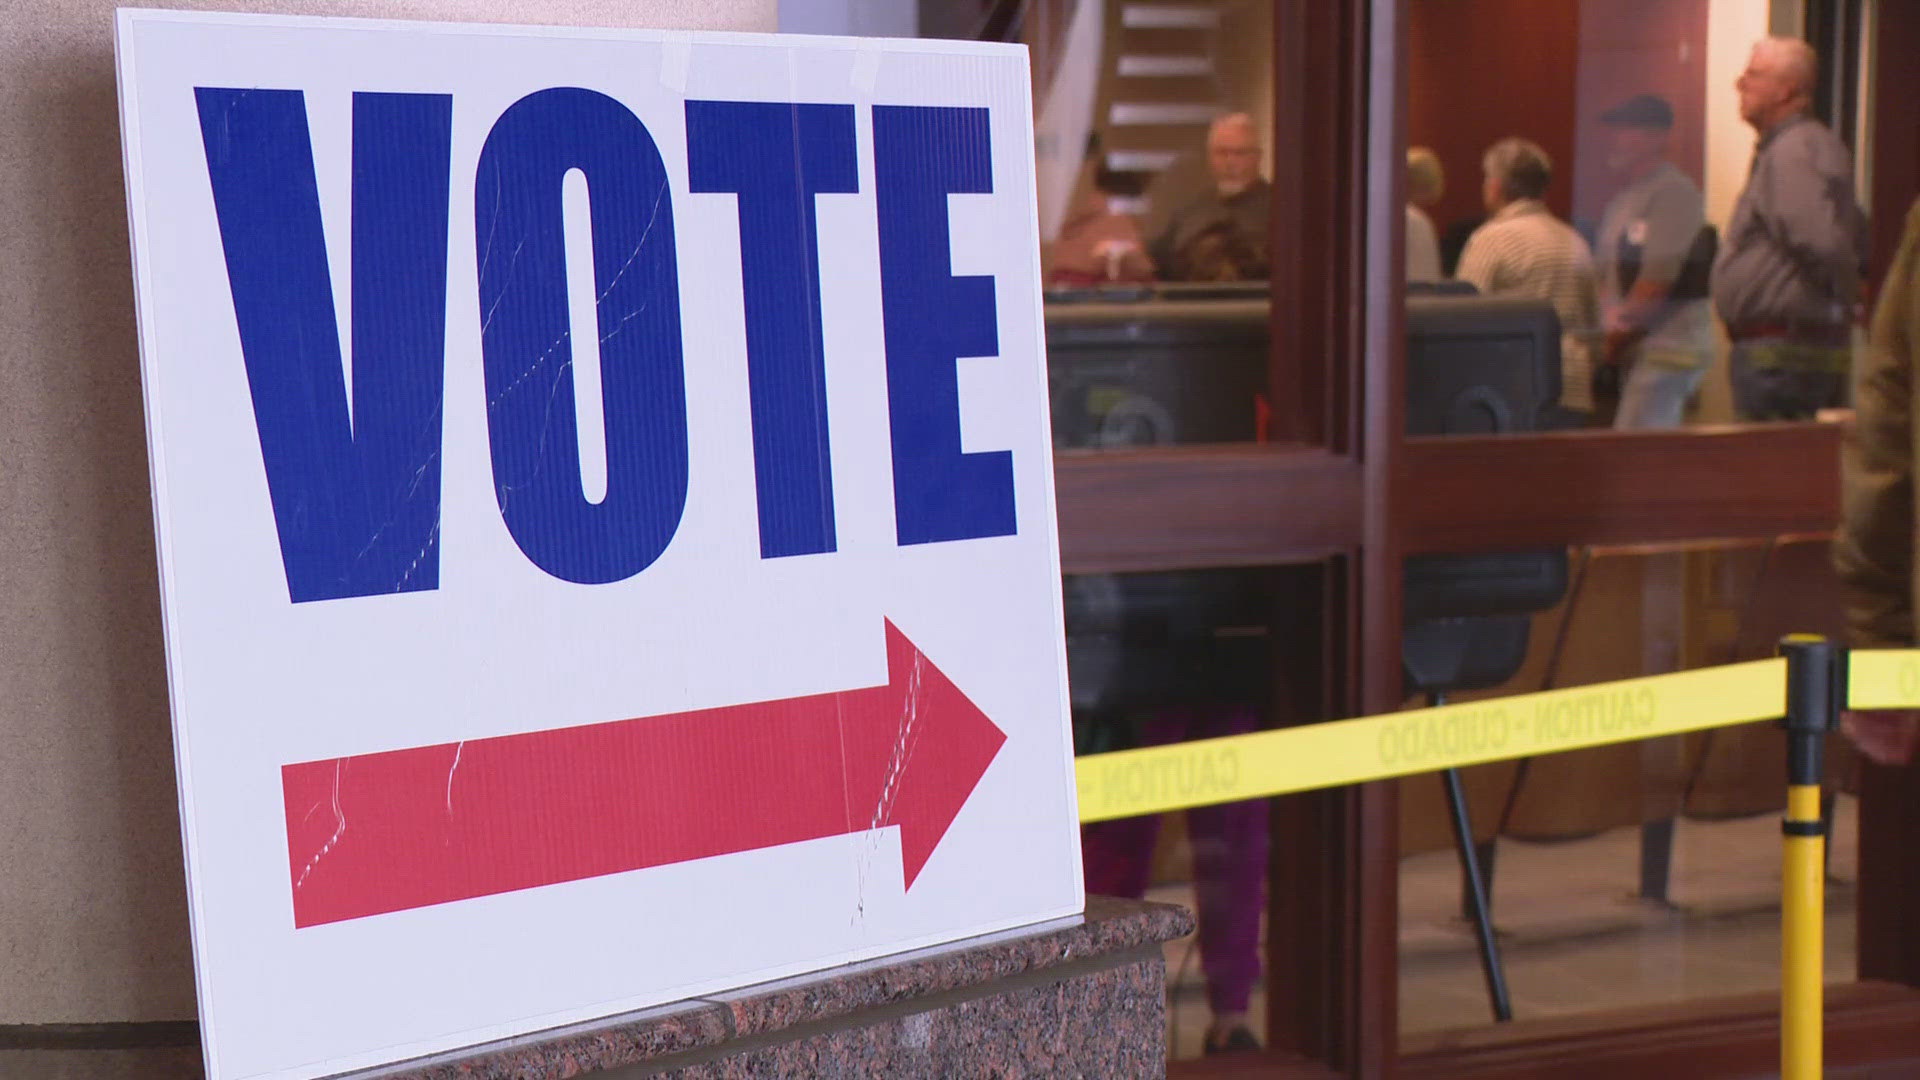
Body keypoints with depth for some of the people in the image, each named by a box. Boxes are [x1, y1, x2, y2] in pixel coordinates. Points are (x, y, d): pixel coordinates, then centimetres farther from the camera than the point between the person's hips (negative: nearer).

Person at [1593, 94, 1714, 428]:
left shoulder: (1674, 193, -11)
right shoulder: (1622, 201, 18)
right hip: (1633, 350, 9)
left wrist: (1616, 339, -8)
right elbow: (1608, 276, 16)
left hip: (1666, 348, -9)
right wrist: (1609, 337, -1)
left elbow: (1658, 279, -16)